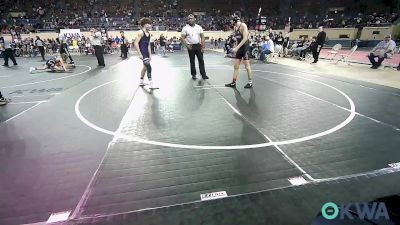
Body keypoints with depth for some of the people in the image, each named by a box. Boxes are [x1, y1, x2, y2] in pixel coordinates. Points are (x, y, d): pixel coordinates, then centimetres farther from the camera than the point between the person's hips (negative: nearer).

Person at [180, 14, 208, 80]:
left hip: (198, 46, 2)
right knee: (192, 61, 5)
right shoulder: (185, 28, -1)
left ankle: (203, 74, 8)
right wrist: (187, 46, -14)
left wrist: (203, 47, -4)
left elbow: (202, 37, 5)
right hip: (191, 47, -2)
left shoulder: (199, 27, 6)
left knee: (201, 60, 1)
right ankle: (193, 74, 15)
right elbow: (182, 38, -4)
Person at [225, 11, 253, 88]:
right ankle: (233, 82, 12)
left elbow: (245, 38, -20)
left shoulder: (243, 25, -12)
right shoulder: (235, 27, 11)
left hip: (245, 48, -8)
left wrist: (237, 47, -24)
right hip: (239, 49, 8)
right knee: (236, 66, 7)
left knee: (247, 66, -1)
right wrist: (235, 48, 13)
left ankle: (250, 82, 11)